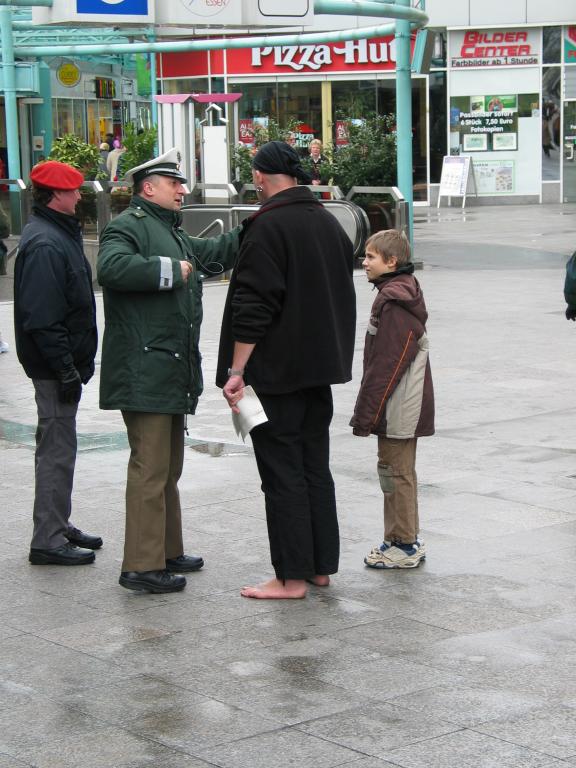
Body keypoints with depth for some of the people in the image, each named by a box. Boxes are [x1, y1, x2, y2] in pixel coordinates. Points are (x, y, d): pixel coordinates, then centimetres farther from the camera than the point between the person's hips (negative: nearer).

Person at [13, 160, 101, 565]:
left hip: (64, 363, 10)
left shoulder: (60, 233, 14)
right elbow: (42, 318, -25)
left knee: (59, 447, 17)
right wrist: (66, 369, -23)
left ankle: (59, 527, 27)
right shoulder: (45, 243, -19)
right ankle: (48, 540, 1)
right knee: (57, 449, -5)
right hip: (55, 365, -10)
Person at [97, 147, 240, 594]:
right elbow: (112, 268, -27)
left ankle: (168, 551, 27)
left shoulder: (174, 234, 24)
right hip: (144, 371, -11)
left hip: (172, 370, 11)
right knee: (150, 468, -10)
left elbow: (214, 253, 34)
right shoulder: (128, 226, -8)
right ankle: (142, 566, -7)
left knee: (169, 468, 17)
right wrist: (170, 270, -20)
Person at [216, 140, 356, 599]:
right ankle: (321, 566, 20)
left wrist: (237, 370, -17)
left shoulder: (268, 226, -15)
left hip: (276, 371, -8)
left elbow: (253, 306, -20)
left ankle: (292, 577, 0)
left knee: (283, 473, -3)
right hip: (320, 369, 8)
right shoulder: (329, 223, 11)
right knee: (315, 467, 14)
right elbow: (342, 298, 18)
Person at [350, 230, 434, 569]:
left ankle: (403, 545, 5)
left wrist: (366, 413, -17)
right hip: (407, 407, 10)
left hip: (397, 409, -10)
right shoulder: (403, 294, 13)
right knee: (400, 471, 16)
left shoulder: (393, 302, -19)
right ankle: (407, 540, 24)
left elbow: (385, 365, -21)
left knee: (396, 472, -2)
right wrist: (367, 411, 21)